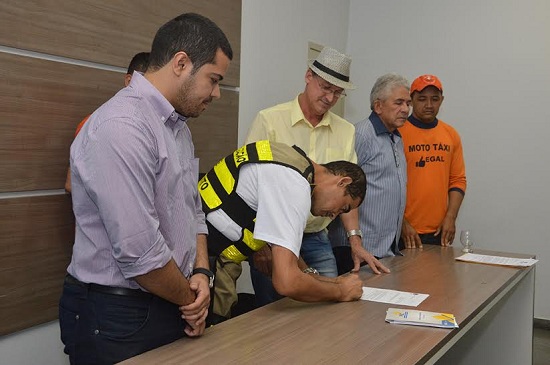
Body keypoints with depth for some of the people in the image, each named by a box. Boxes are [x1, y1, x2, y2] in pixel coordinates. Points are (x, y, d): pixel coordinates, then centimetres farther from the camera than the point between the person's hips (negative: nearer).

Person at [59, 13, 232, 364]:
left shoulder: (179, 126, 8)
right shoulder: (121, 127, -23)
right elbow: (139, 252, -26)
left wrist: (201, 273, -4)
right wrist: (190, 298, -10)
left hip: (172, 304, 9)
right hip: (118, 317, -8)